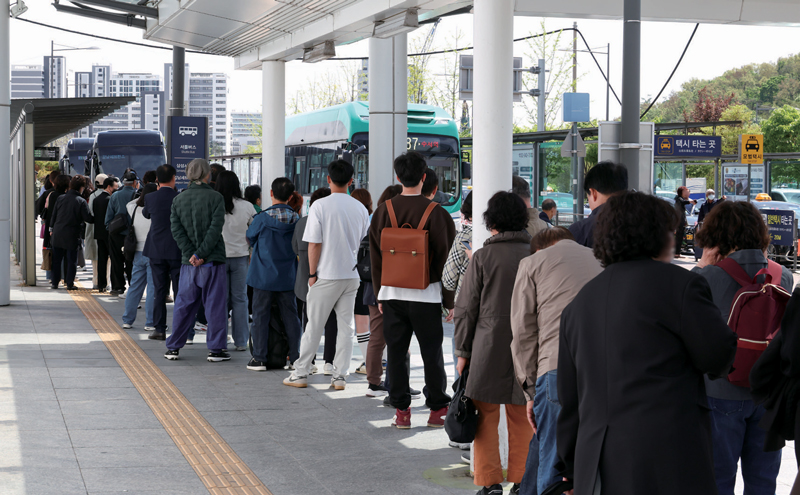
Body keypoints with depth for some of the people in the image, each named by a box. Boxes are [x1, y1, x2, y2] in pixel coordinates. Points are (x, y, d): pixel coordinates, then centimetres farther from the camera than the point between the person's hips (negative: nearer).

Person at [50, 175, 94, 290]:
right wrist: (95, 218, 8)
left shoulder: (60, 198, 1)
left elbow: (53, 215, 8)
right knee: (71, 260, 6)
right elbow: (88, 219, -12)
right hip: (72, 236, -4)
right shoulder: (81, 202, -12)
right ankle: (70, 283, 7)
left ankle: (54, 282, 16)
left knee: (56, 259, 12)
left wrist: (52, 229, 18)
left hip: (57, 234, 4)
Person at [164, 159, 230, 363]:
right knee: (215, 304, 3)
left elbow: (176, 229, -1)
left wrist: (191, 254, -7)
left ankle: (173, 347, 14)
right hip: (213, 261, -4)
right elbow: (215, 229, -15)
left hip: (188, 262, 4)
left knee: (184, 304, 12)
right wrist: (201, 254, -13)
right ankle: (216, 349, 4)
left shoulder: (178, 199, 6)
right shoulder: (215, 197, -7)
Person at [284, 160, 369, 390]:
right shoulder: (360, 207, 3)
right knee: (346, 326, 7)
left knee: (314, 325, 4)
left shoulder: (320, 205, -9)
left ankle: (300, 373, 11)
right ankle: (340, 376, 8)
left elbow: (314, 244, -10)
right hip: (352, 275, 3)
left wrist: (312, 274, -2)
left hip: (327, 275, -3)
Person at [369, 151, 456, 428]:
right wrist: (450, 301, 1)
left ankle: (401, 411, 10)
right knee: (432, 353, 6)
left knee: (396, 352, 8)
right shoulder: (436, 213, -9)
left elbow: (375, 257, 8)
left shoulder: (383, 211, 2)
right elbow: (445, 259, -5)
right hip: (426, 295, -2)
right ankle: (437, 410, 12)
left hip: (391, 293, 3)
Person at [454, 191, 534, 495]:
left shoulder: (483, 258, -6)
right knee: (522, 418, 12)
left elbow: (466, 309, -3)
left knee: (486, 416, 6)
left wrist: (463, 351, 6)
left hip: (490, 347, -3)